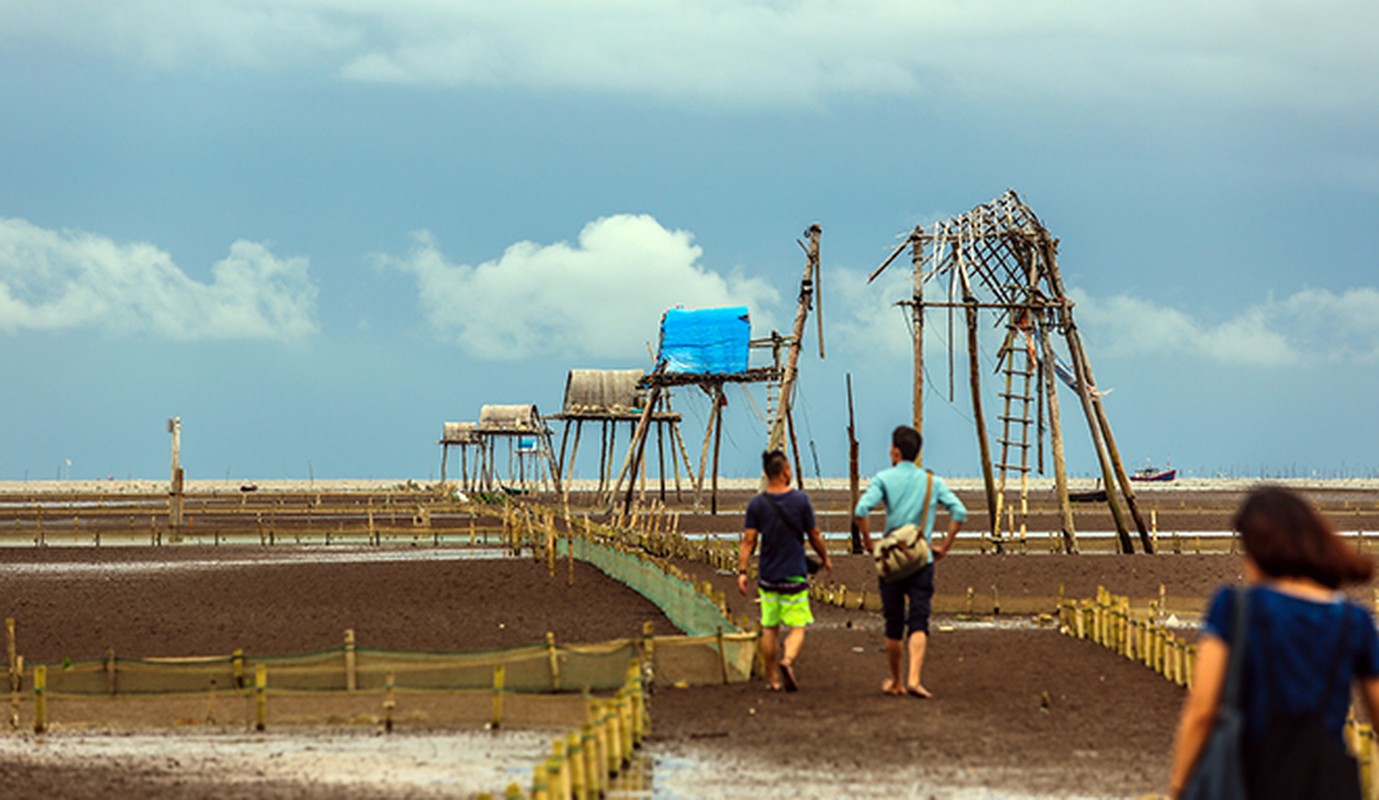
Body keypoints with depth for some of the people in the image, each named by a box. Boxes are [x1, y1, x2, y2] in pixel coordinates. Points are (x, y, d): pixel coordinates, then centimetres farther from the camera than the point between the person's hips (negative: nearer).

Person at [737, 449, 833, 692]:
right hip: (795, 575, -2)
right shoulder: (800, 500, -7)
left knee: (769, 628, 12)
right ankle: (787, 660, -25)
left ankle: (773, 679, 15)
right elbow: (814, 536, 1)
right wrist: (825, 558, 17)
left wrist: (742, 572, -6)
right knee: (797, 628, 2)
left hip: (767, 576, 2)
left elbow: (748, 541, -8)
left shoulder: (756, 504, -3)